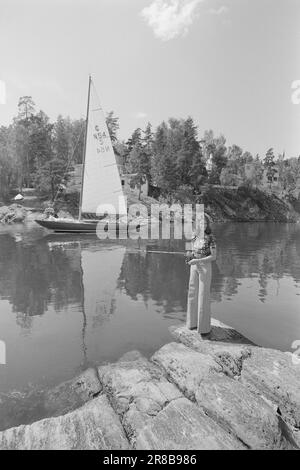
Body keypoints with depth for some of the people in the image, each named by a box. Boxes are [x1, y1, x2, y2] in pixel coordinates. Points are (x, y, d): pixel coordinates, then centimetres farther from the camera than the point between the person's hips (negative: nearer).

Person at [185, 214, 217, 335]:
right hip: (194, 267, 6)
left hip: (205, 267, -6)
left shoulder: (210, 237, -12)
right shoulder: (194, 236, 4)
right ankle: (193, 321, 29)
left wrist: (197, 260, -22)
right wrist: (189, 255, -6)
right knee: (193, 293, 13)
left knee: (204, 295, 1)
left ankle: (205, 325, 15)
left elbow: (214, 256, -14)